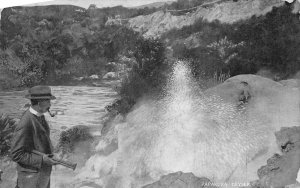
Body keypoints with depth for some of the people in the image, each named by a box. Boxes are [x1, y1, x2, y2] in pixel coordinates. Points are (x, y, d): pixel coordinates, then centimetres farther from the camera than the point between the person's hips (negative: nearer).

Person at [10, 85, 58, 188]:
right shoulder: (25, 124, -27)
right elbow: (16, 155, -23)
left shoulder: (39, 115, -1)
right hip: (32, 176, -8)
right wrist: (41, 159, -23)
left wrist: (50, 153, 5)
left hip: (43, 170, 8)